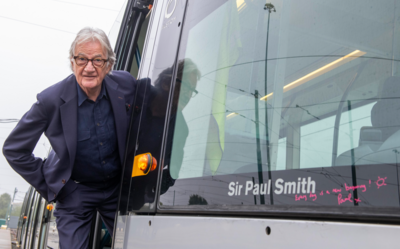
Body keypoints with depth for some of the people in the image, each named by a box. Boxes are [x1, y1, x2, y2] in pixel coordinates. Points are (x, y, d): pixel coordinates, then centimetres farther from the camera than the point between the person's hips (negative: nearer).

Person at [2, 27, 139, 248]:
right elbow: (14, 150, -9)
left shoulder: (126, 85, -14)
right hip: (75, 193, -2)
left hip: (120, 187, 3)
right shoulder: (51, 100, -21)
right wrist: (47, 185, -6)